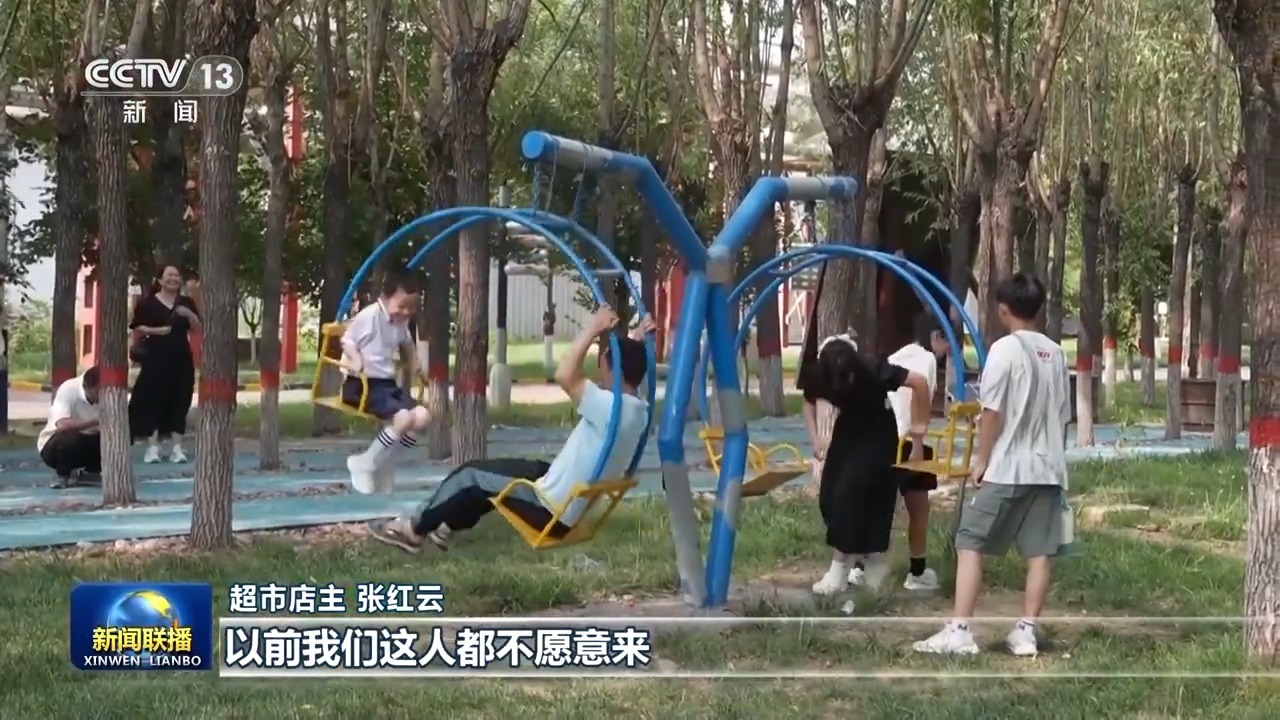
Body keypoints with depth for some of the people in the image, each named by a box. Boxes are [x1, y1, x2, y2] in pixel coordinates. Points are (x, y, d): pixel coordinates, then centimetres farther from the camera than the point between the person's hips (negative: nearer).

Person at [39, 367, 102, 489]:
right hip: (53, 444, -5)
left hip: (86, 443, 5)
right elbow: (62, 425, -44)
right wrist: (96, 421, -47)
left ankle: (90, 473, 4)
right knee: (70, 439, -37)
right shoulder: (68, 390, -29)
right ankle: (62, 475, -7)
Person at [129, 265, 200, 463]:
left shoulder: (186, 303, 11)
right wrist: (156, 330, -16)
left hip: (181, 357, 4)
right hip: (155, 357, -3)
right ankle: (152, 447, -3)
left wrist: (189, 315, -11)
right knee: (153, 400, -5)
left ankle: (177, 448, 5)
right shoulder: (147, 303, 0)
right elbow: (137, 328, -1)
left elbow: (198, 328, 7)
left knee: (179, 402, 2)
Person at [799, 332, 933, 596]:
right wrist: (815, 437, -12)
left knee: (849, 491, -18)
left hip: (878, 435, -5)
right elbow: (809, 401, 1)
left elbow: (919, 382, -29)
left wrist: (918, 432, -24)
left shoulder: (872, 370, -34)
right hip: (848, 430, 5)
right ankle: (870, 559, 13)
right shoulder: (817, 374, -22)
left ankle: (839, 569, -10)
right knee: (829, 496, -3)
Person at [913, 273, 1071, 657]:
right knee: (1038, 552, 6)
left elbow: (993, 412, -13)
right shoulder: (1055, 353, 9)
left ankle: (959, 631, -7)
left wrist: (981, 460, -4)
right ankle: (1026, 630, 7)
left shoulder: (1005, 349, -10)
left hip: (1006, 468, -6)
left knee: (970, 544, -2)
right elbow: (1062, 415, 14)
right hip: (1046, 469, 6)